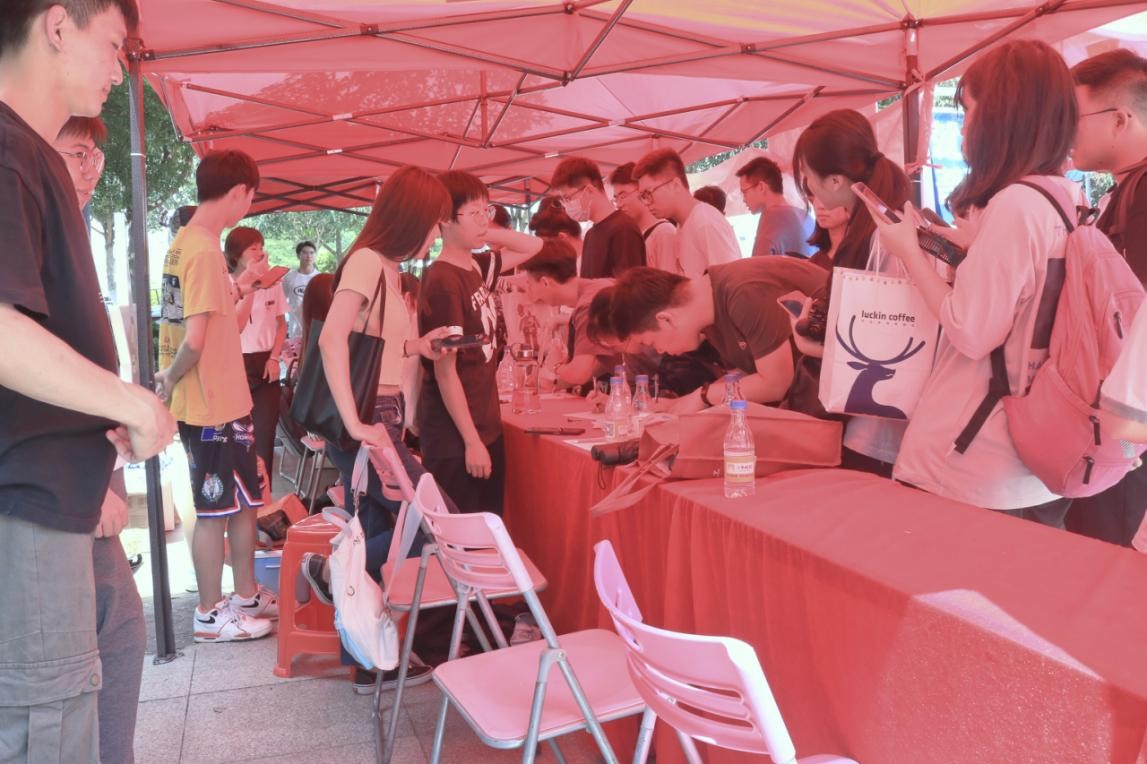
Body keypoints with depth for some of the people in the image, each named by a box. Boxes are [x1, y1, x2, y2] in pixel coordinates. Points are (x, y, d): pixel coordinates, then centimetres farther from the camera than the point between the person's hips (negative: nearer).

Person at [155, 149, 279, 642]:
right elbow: (195, 338, -22)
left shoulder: (183, 242, 10)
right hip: (214, 406, -9)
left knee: (244, 501, 18)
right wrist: (169, 383, -9)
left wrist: (233, 295, 20)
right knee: (217, 511, 3)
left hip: (219, 400, 9)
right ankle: (210, 615, 17)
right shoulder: (206, 250, -19)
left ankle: (246, 595, 30)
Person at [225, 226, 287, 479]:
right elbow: (235, 327, -16)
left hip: (265, 365, 3)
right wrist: (250, 285, -19)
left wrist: (274, 358, -2)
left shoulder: (272, 284, 2)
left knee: (265, 433, 5)